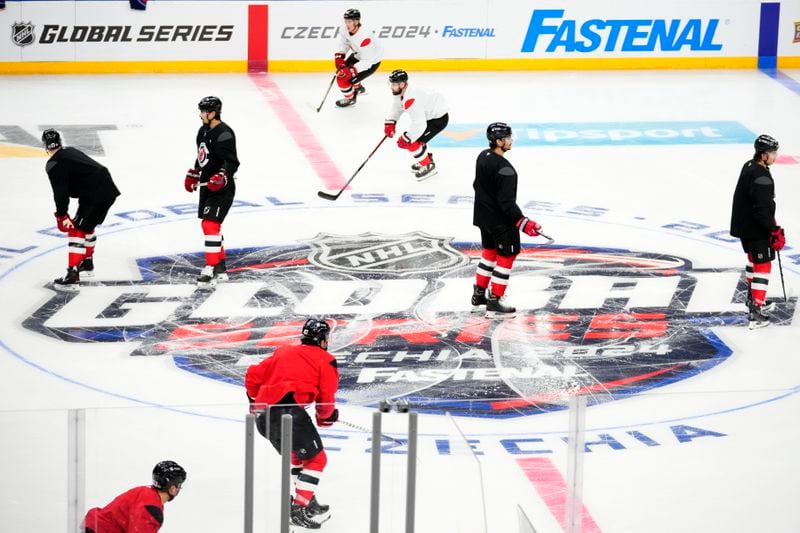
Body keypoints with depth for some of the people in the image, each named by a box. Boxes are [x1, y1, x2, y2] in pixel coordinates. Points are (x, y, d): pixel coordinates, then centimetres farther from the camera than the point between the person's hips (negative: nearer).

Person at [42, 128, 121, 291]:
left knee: (76, 230, -8)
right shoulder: (70, 151, 18)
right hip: (108, 190, 9)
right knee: (86, 226, 28)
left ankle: (72, 277, -16)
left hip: (95, 196, -9)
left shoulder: (54, 165, -10)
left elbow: (60, 192, -15)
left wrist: (61, 215, -9)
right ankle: (87, 263, 42)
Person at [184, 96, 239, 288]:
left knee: (210, 224, -17)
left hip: (221, 188, -10)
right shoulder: (203, 131, 12)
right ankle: (221, 268, 25)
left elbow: (231, 162, -23)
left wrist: (222, 177, -36)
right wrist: (193, 174, 31)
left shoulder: (224, 134, -19)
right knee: (211, 226, 15)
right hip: (206, 186, 10)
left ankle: (211, 270, -17)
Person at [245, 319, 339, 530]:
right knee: (316, 459, 5)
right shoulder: (325, 360, 10)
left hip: (263, 416, 7)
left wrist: (256, 402, 39)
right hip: (289, 412, -7)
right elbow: (326, 397, 4)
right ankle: (299, 510, -4)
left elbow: (253, 375, 26)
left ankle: (307, 503, 32)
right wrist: (326, 417, 24)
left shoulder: (283, 352, 27)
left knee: (294, 455, 28)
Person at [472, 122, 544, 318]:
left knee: (490, 251, 25)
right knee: (506, 257, 2)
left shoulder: (483, 157, 0)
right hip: (501, 220, -9)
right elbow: (506, 202, -28)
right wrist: (522, 222, -24)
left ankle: (479, 294, 37)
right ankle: (494, 304, 4)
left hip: (483, 217, 9)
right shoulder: (504, 169, -29)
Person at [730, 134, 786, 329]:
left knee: (753, 260, 26)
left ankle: (753, 300, 41)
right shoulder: (761, 177, -27)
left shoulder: (749, 167, 5)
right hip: (756, 230, -10)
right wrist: (775, 231, -22)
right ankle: (755, 312, -9)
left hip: (743, 224, 10)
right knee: (763, 266, -5)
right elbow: (762, 210, -28)